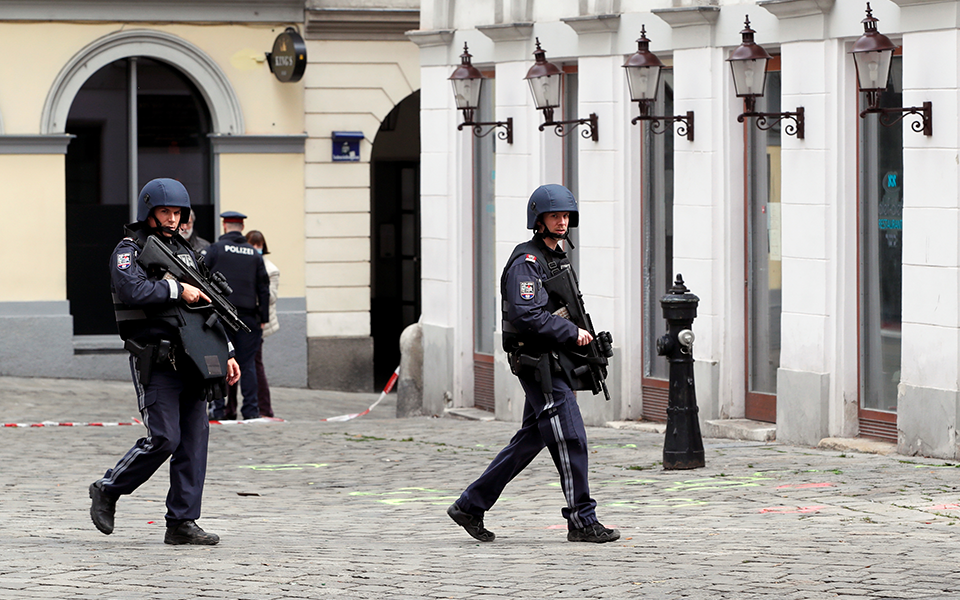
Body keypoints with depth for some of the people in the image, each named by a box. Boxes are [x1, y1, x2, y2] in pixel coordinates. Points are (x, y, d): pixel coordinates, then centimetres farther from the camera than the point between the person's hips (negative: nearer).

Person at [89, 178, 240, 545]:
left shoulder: (184, 251, 18)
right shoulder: (129, 251, -4)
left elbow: (206, 305, 23)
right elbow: (132, 290, -25)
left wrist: (226, 353, 18)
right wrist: (177, 290, -19)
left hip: (191, 362, 7)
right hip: (156, 364, -7)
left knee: (194, 441, 1)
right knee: (163, 439, -13)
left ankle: (182, 523, 3)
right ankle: (107, 491, 7)